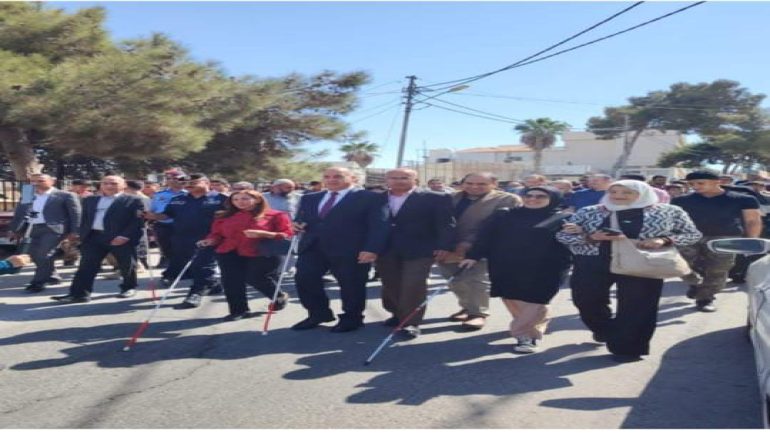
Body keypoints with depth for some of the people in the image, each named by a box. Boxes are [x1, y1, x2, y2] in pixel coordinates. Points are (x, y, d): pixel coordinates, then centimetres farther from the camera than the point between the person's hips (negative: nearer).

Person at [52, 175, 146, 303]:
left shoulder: (133, 201, -3)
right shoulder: (90, 200, 16)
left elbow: (137, 221, -11)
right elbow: (85, 219, 18)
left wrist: (125, 236, -20)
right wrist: (82, 235, 6)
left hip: (121, 238, -4)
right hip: (93, 237, 4)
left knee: (127, 265, 7)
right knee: (87, 266, -1)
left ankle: (129, 287, 27)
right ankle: (79, 293, 1)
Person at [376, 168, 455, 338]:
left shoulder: (435, 199, -2)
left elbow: (445, 224, -6)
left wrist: (443, 247, -15)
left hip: (419, 250, -4)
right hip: (386, 250, 4)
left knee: (414, 285, -8)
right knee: (390, 285, 11)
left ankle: (411, 323, 1)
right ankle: (398, 314, 30)